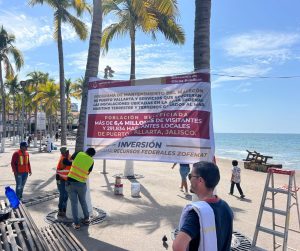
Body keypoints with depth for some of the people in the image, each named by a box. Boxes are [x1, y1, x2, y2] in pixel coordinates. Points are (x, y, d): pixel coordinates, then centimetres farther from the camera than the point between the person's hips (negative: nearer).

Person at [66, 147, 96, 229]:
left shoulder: (78, 154, -2)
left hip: (70, 182, 0)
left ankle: (76, 224, 11)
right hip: (81, 184, 0)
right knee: (83, 201, 23)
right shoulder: (91, 161, -2)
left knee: (74, 203, 8)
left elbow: (71, 158, 18)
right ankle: (86, 218, 32)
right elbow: (88, 173, 9)